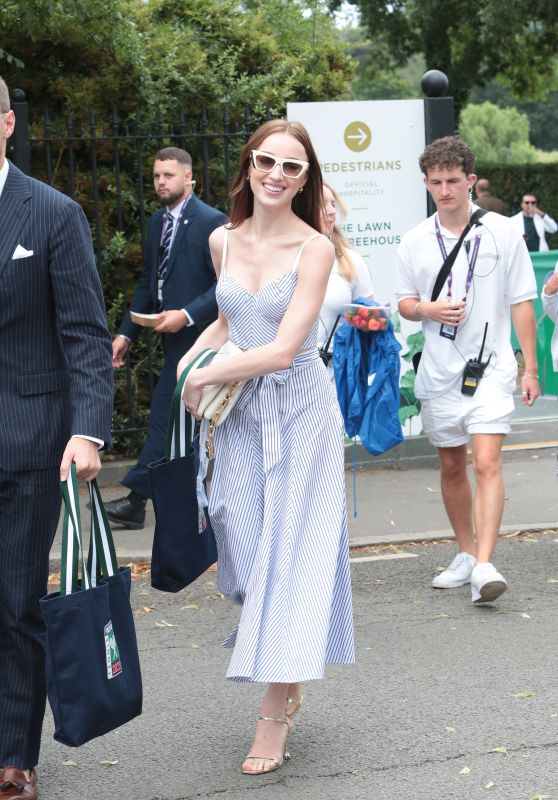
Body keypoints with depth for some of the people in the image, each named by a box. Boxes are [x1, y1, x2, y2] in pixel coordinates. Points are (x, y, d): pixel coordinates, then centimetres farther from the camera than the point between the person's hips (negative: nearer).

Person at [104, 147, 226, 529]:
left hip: (195, 336, -8)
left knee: (166, 416, -7)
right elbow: (148, 282, 17)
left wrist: (187, 315, -22)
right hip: (175, 337, 8)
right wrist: (126, 333, 11)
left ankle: (137, 501, -3)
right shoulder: (158, 222, 14)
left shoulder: (211, 221, -11)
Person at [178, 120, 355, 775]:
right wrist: (194, 356, 4)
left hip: (299, 408, -5)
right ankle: (288, 679, 26)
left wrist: (205, 378, -12)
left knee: (288, 548, -3)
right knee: (245, 545, 5)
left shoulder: (314, 249, -12)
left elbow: (282, 348, -18)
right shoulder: (223, 241, 5)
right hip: (240, 411, 5)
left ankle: (274, 714, 3)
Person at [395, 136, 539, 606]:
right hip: (438, 372, 4)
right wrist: (428, 309, -12)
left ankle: (485, 565, -22)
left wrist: (530, 368, -1)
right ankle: (466, 555, 27)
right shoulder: (414, 242, 4)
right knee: (451, 467, 12)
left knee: (487, 463, -16)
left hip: (490, 367, -3)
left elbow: (521, 302, 1)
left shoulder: (502, 232, -2)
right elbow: (404, 303, 12)